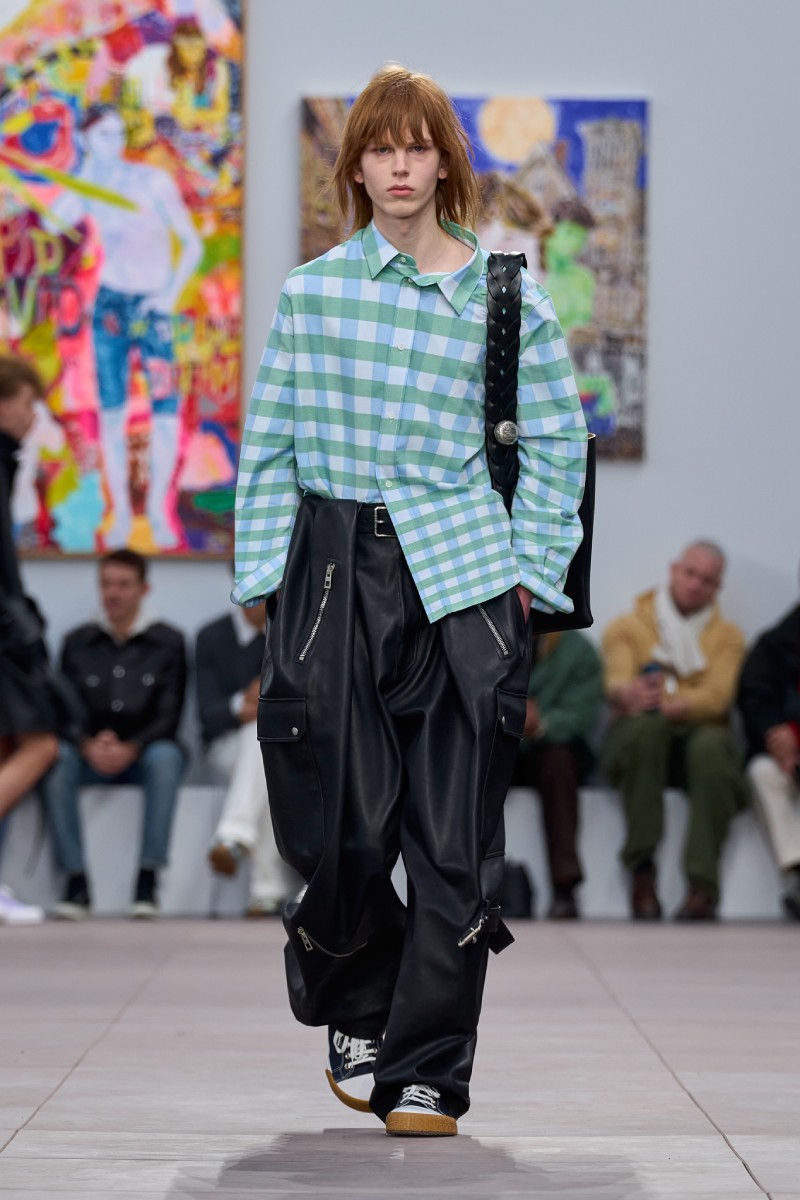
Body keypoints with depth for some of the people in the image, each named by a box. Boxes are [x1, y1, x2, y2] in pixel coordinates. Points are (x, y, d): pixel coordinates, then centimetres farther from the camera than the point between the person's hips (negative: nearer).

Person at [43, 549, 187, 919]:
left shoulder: (168, 642, 3)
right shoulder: (77, 642, 9)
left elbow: (169, 716, -4)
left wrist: (130, 749, -23)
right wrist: (89, 746, -21)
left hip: (142, 753, -1)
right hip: (89, 755, 1)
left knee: (166, 756, -36)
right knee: (56, 757, -32)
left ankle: (148, 880, -37)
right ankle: (75, 879, -33)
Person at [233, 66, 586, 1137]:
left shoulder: (506, 297, 4)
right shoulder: (310, 292, 7)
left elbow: (555, 447, 8)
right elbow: (271, 444, 10)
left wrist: (526, 577, 1)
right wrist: (267, 575, 3)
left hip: (461, 580, 0)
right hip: (335, 573, 1)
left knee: (454, 840, -2)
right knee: (342, 826, 0)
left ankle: (426, 1071, 7)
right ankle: (359, 1014, 28)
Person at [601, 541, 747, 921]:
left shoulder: (728, 637, 16)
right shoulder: (627, 628, 15)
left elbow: (716, 698, -3)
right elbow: (617, 682, -6)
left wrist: (665, 704, -22)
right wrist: (629, 694, -33)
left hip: (698, 737, 0)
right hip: (637, 746, 0)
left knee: (711, 744, -36)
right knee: (645, 724, -37)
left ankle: (702, 888, -42)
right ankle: (642, 871, -36)